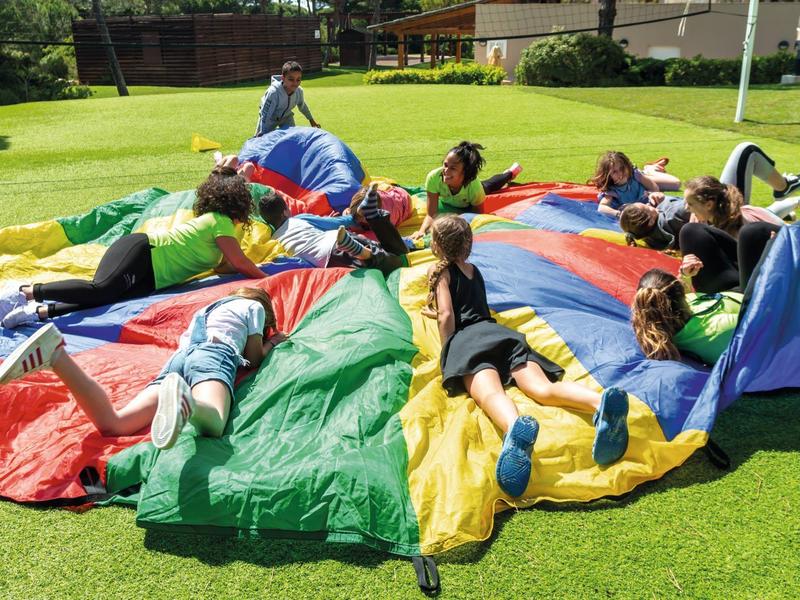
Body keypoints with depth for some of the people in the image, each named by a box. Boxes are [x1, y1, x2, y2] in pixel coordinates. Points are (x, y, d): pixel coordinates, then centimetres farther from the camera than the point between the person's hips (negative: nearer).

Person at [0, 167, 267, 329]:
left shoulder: (212, 220, 26)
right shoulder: (222, 222, -3)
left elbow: (224, 266, 28)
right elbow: (240, 262, -6)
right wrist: (265, 278, 7)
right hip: (140, 251, -9)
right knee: (101, 289, -31)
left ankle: (40, 311, -20)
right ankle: (26, 290, -30)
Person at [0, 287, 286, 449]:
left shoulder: (203, 310, 46)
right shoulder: (254, 305, 29)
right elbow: (253, 359, 21)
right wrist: (270, 344, 43)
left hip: (180, 356, 6)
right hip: (216, 353, -5)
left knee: (113, 423, -19)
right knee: (211, 425, -38)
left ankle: (54, 352, -32)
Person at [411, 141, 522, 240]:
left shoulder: (475, 187, -47)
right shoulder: (433, 178, -46)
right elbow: (431, 215, -43)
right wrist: (421, 231, -60)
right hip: (446, 202, 1)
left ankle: (509, 173, 64)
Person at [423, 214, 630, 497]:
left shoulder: (440, 271, 15)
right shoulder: (473, 269, 36)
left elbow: (447, 317, 1)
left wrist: (447, 355, 10)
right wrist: (436, 313, 62)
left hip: (466, 339, -5)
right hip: (499, 333, 6)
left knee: (489, 392, -36)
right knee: (542, 388, -21)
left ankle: (516, 428, -71)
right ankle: (602, 403, -52)